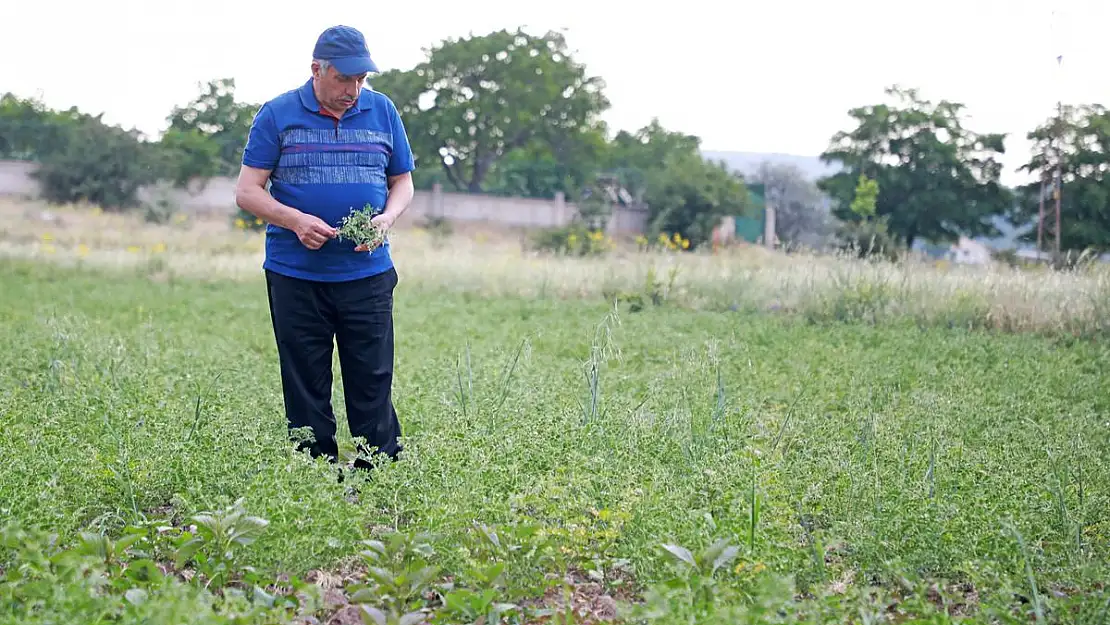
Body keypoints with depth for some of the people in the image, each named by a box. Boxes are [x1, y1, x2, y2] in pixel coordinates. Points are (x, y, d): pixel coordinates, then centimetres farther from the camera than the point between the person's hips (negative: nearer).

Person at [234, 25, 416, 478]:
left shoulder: (383, 112, 8)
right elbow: (247, 191, 0)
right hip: (295, 274, -1)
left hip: (367, 273, 1)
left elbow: (402, 183, 15)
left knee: (373, 385, 0)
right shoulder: (278, 115, 1)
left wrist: (387, 218, -7)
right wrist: (296, 220, -17)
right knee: (306, 390, 4)